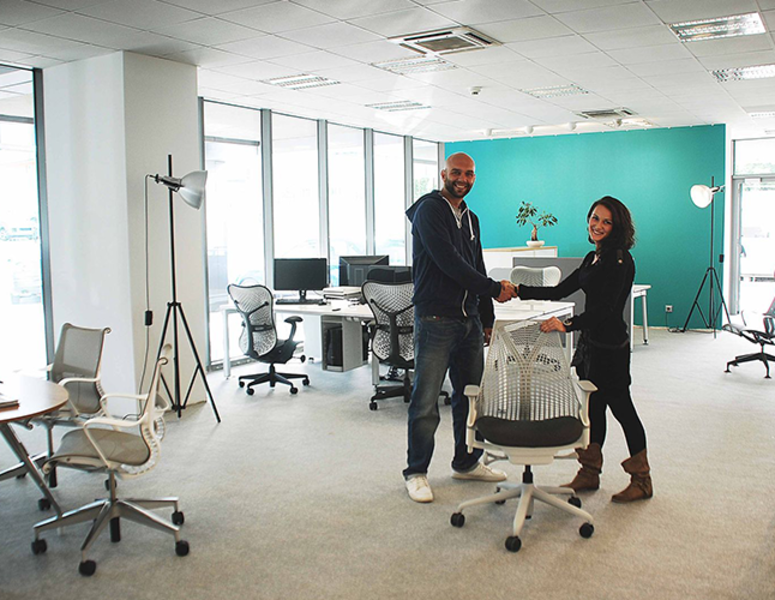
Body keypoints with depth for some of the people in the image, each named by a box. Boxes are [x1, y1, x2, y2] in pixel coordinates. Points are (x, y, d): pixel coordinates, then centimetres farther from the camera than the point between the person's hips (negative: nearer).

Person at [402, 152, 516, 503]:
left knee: (471, 396, 13)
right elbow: (448, 262, -16)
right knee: (426, 402, -3)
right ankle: (416, 472, 10)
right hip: (435, 320, -8)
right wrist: (494, 289, -12)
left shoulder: (470, 219, 20)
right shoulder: (429, 210, -6)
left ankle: (467, 463, 28)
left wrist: (487, 318, 20)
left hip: (470, 321, 8)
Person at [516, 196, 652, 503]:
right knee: (592, 407, 13)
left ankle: (641, 479, 19)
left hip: (610, 346, -8)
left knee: (620, 407, 3)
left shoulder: (620, 260, -15)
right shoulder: (593, 258, 13)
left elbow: (604, 308, -25)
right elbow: (560, 290, 12)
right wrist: (519, 291, 5)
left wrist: (568, 325, -36)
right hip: (589, 341, 8)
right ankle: (589, 473, 24)